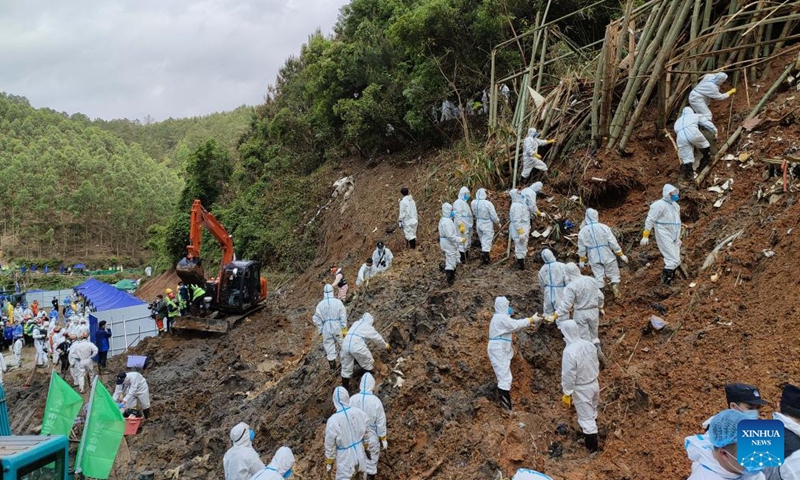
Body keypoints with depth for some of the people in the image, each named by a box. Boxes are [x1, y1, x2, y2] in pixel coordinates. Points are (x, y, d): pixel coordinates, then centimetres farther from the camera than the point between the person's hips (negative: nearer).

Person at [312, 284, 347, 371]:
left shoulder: (320, 304, -3)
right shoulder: (338, 302, -7)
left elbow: (317, 319, 2)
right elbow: (343, 316, -5)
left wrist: (320, 330, 12)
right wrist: (344, 328, 2)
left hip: (326, 329, 1)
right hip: (337, 327, -1)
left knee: (329, 347, 9)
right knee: (343, 345, 17)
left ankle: (332, 366, 15)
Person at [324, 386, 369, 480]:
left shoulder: (333, 421, -27)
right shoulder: (360, 412, -17)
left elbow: (330, 445, -15)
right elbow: (366, 433, -2)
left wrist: (328, 463, 1)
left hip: (345, 457, -3)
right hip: (359, 452, 3)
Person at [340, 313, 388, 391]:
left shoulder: (356, 323, 27)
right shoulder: (368, 328, 12)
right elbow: (378, 338, 25)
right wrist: (385, 345, 45)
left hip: (345, 344, 6)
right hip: (357, 346, -6)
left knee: (346, 368, 16)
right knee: (368, 363, 18)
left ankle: (345, 387, 22)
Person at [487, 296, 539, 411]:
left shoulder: (500, 317, 17)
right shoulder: (501, 318, -17)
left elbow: (514, 326, 17)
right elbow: (517, 324, -15)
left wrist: (529, 323, 9)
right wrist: (531, 320, -4)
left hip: (500, 351, 11)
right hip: (499, 352, -11)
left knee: (503, 377, 18)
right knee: (505, 379, -12)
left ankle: (504, 405, 27)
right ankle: (507, 409, -13)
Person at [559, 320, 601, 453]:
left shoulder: (569, 351, -31)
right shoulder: (589, 345, -8)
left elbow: (568, 376, -24)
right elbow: (596, 365, 6)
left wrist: (567, 394, -11)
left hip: (582, 389, -7)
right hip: (594, 384, 7)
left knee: (586, 418, 10)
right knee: (592, 413, 28)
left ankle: (592, 447, 24)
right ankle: (589, 432, 50)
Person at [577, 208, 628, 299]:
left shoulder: (582, 231, -3)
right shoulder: (603, 227, -11)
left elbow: (581, 248, 2)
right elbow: (613, 243, -8)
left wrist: (582, 260, 13)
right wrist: (621, 254, 0)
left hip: (594, 258, 2)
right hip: (607, 256, -2)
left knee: (598, 277, 8)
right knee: (614, 274, 11)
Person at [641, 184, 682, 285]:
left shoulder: (675, 205, 16)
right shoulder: (659, 205, -10)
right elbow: (650, 220, -13)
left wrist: (678, 237, 27)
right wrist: (645, 236, -18)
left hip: (674, 238, 9)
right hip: (664, 237, -9)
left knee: (676, 260, 9)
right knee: (673, 260, -15)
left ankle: (667, 281, 18)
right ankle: (665, 283, -8)